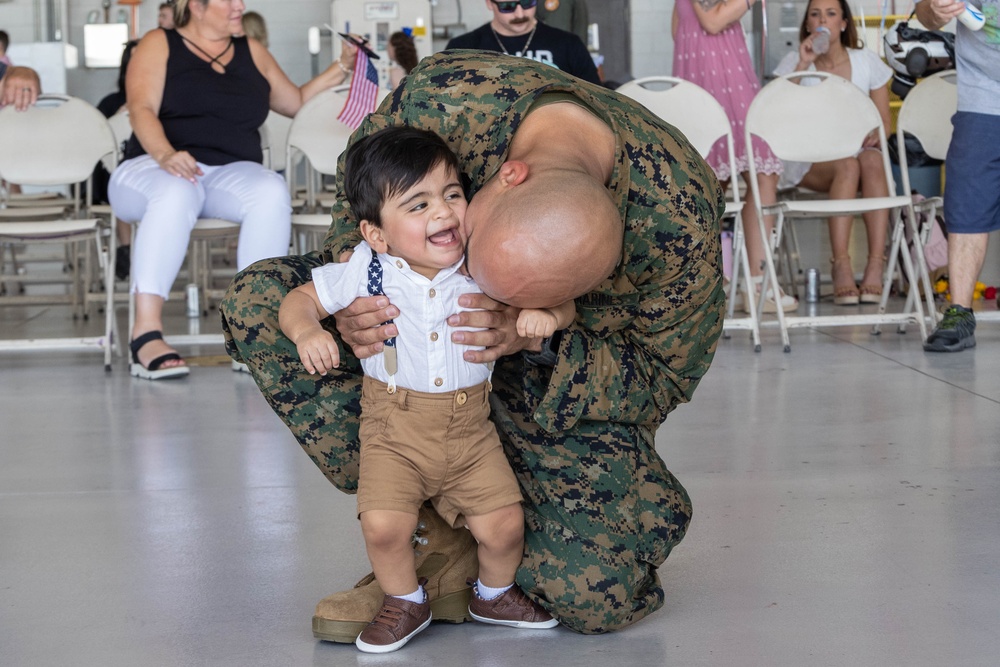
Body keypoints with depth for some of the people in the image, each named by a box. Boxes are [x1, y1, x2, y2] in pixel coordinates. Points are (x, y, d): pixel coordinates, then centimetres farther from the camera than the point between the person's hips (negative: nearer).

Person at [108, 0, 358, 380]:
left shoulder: (251, 52, 22)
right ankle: (146, 332, -46)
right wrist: (165, 154, -27)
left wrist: (341, 69, 22)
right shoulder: (159, 45, 9)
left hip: (232, 173, 3)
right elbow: (142, 109, -7)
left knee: (271, 191, -32)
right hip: (156, 169, -3)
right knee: (177, 193, -40)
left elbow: (296, 102, 34)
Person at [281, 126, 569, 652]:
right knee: (383, 525, -20)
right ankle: (404, 603, 11)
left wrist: (545, 313, -25)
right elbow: (299, 300, 1)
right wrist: (306, 331, -22)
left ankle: (495, 594, 26)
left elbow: (560, 305, -1)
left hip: (470, 430, 2)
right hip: (393, 430, -1)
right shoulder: (366, 272, -10)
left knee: (503, 524, -8)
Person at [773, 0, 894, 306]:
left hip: (856, 151, 2)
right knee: (847, 166, -36)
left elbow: (884, 120, 10)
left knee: (872, 161, -35)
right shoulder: (793, 62, 4)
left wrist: (874, 136, -14)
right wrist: (803, 65, -15)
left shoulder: (867, 61, 8)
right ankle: (841, 268, -44)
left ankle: (875, 266, -43)